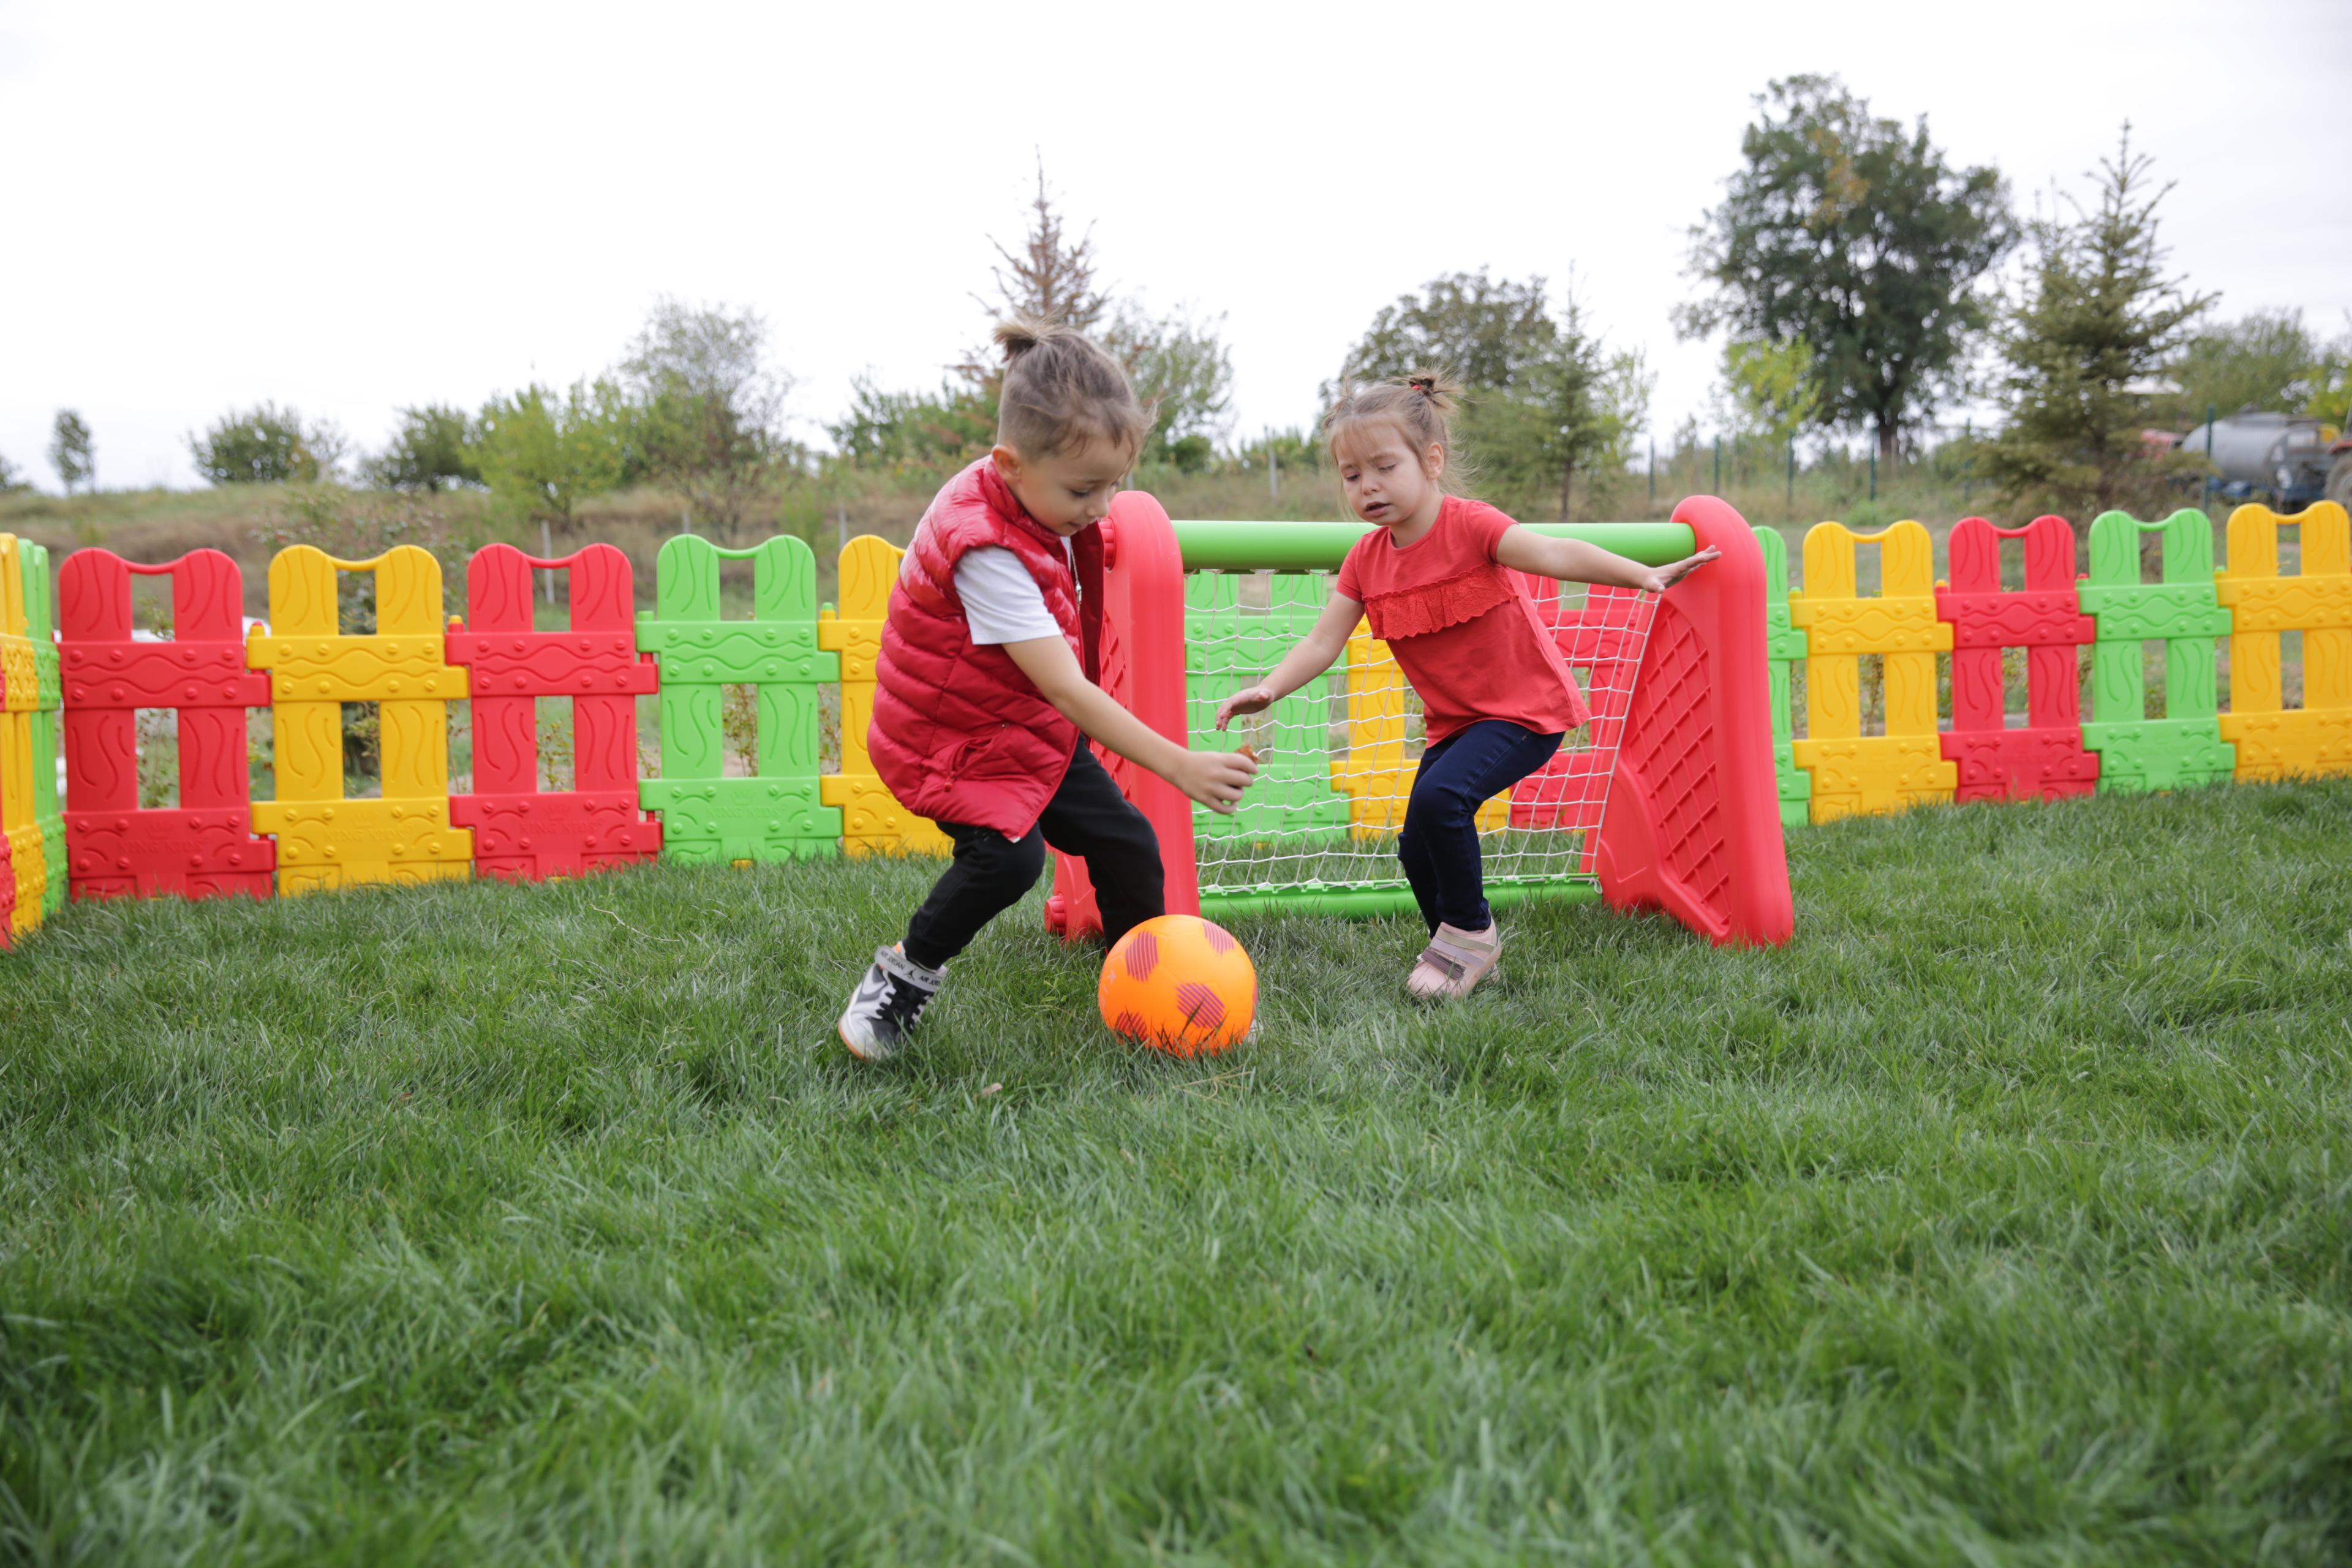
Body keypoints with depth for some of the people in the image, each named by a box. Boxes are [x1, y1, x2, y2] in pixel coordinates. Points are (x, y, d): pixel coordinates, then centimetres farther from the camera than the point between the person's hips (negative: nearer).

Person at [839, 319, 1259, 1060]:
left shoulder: (1030, 498, -6)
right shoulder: (987, 548, -33)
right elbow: (1068, 691, -36)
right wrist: (1179, 767, -39)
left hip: (1029, 724, 8)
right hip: (955, 738, -8)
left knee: (1126, 842, 3)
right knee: (1007, 854, -27)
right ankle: (906, 973, -3)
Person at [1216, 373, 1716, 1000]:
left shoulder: (1470, 525, -17)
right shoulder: (1365, 560, 0)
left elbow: (1552, 554, -30)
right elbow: (1323, 641, -4)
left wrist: (1643, 574, -43)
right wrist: (1268, 689, -21)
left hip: (1527, 708, -7)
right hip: (1454, 720, 7)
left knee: (1438, 796, -28)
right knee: (1417, 847, 3)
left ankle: (1469, 932, -7)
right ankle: (1462, 951, 27)